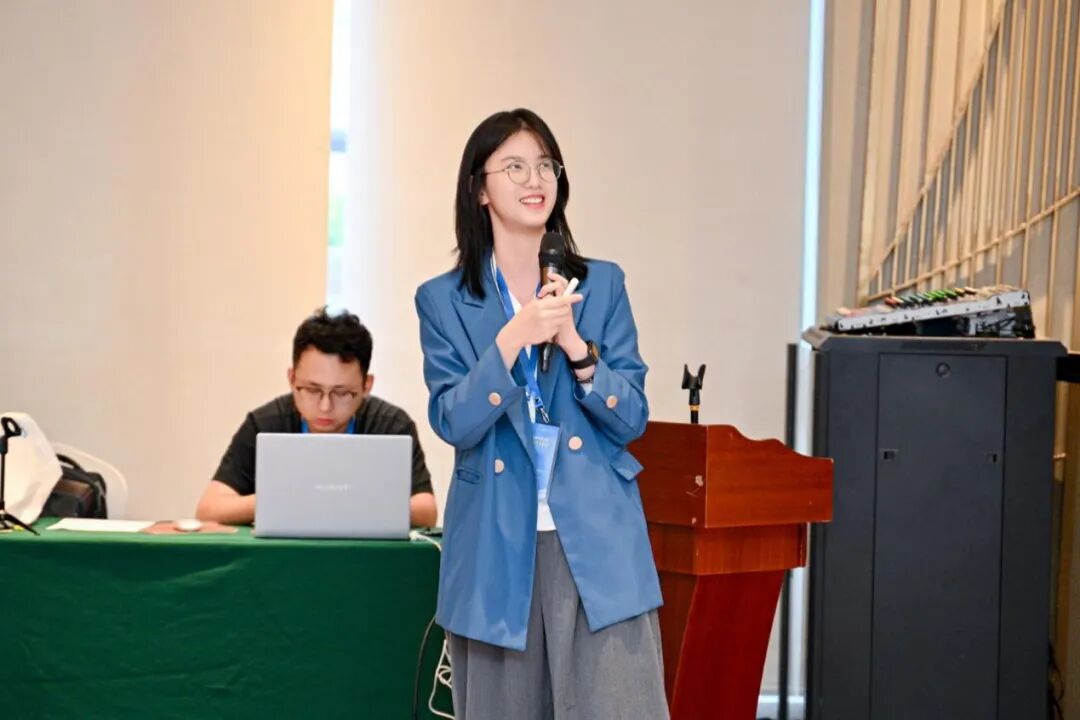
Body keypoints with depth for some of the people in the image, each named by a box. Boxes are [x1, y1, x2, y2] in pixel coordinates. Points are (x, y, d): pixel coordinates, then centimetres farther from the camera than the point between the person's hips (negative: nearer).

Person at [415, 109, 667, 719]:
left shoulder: (602, 285, 7)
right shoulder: (444, 301, 5)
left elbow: (633, 418, 3)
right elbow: (454, 423, -6)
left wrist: (575, 346, -13)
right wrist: (513, 337, -18)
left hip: (596, 545, 0)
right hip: (496, 550, 0)